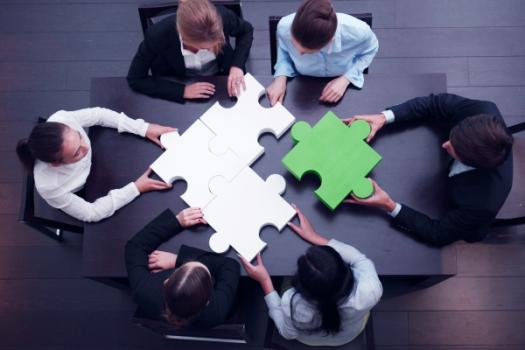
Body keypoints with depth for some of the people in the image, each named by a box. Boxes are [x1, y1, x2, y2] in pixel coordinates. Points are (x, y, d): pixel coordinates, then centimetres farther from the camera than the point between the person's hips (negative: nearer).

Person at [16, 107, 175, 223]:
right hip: (83, 195, -3)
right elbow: (91, 213, -30)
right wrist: (136, 188, -33)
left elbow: (99, 114, -19)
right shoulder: (49, 186, -44)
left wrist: (144, 128, -26)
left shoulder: (62, 120, -39)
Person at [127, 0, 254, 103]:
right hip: (181, 85, -1)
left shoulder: (223, 17, -29)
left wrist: (237, 65, -21)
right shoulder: (158, 35, -32)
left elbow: (246, 31, -5)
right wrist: (182, 90, -29)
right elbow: (135, 79, -20)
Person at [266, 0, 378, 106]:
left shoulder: (357, 32, -32)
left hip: (343, 88, 0)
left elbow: (370, 50, -6)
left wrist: (346, 78, -19)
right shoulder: (284, 27, -28)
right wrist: (281, 77, -21)